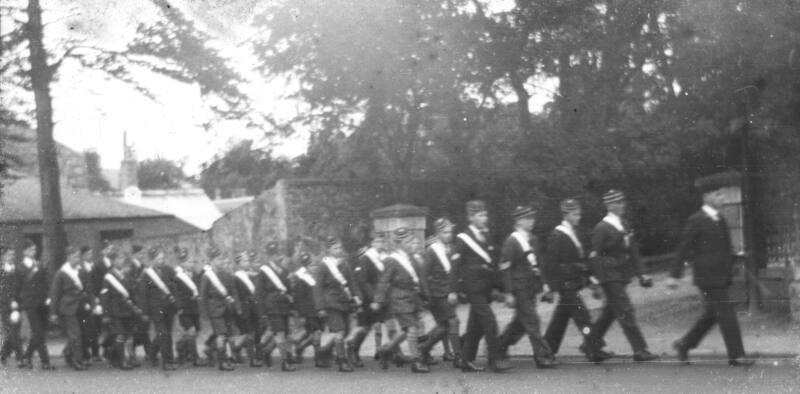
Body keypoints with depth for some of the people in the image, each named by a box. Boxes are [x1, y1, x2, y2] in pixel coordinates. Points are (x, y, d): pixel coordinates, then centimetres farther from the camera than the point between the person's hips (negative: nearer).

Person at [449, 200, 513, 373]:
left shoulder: (486, 237, 14)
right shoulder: (463, 239, -6)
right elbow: (456, 266, -7)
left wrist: (496, 285, 15)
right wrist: (453, 290, -11)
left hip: (486, 288, 7)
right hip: (474, 288, -7)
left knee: (476, 326, 11)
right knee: (489, 322, -13)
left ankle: (467, 360, 18)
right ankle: (495, 360, -9)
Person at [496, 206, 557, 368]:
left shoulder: (532, 240, 11)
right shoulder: (511, 242, -13)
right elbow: (505, 268, -14)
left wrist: (543, 284, 14)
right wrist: (509, 293, -17)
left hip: (531, 289, 8)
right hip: (519, 290, -8)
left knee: (520, 322, 15)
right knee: (532, 322, -6)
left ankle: (499, 347, 32)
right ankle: (543, 356, -2)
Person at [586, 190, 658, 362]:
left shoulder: (624, 224, 11)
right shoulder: (602, 228, -12)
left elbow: (633, 251, 15)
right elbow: (595, 256, -12)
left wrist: (641, 274, 12)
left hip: (622, 275, 8)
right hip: (610, 275, -8)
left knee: (611, 311, 17)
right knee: (625, 311, -10)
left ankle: (591, 344, 30)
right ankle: (639, 350, -9)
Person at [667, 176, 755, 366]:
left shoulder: (719, 219, 14)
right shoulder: (696, 220, -10)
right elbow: (683, 248, -10)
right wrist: (674, 275, -11)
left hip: (721, 277, 8)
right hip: (708, 277, -8)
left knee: (711, 314, 13)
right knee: (726, 313, -8)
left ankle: (685, 344, 26)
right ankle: (736, 355, -3)